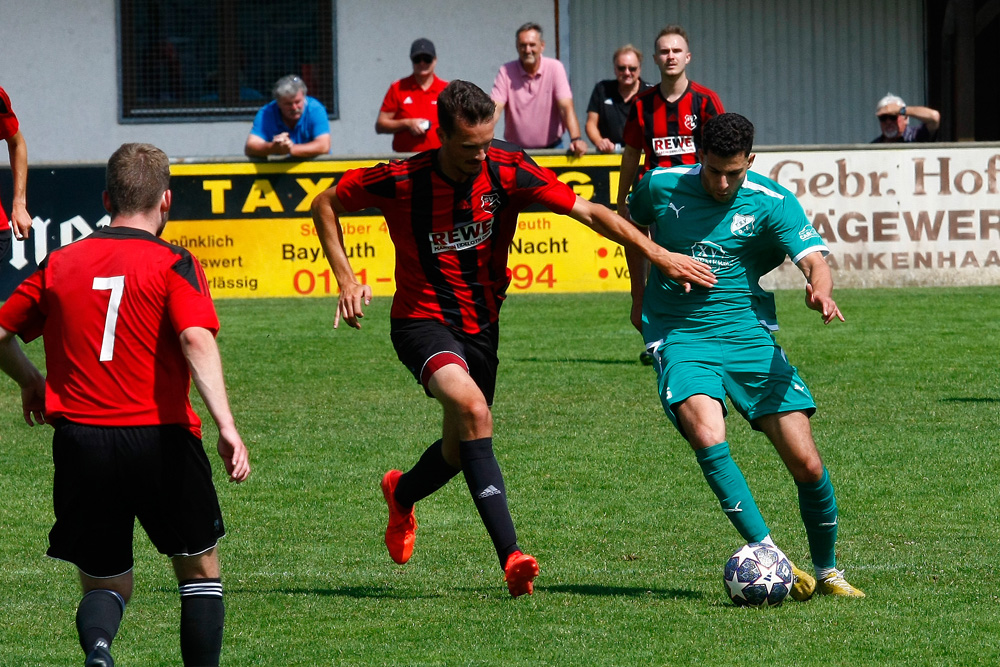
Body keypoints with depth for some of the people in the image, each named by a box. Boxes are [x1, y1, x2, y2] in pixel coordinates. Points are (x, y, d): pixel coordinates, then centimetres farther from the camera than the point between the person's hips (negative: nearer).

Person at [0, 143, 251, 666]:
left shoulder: (60, 264, 9)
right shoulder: (173, 265, -2)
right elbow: (196, 340, -18)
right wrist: (226, 426, -25)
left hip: (80, 444, 3)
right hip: (160, 441, -3)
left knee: (104, 584, 12)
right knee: (201, 568, 18)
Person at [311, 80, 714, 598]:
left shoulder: (508, 172, -13)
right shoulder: (400, 181, -16)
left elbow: (587, 211, -12)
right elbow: (326, 204, -1)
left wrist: (657, 254, -19)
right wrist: (346, 278, -10)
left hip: (481, 324, 4)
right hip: (423, 322, -4)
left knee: (460, 448, 15)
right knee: (472, 409, -30)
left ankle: (401, 494, 53)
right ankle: (511, 555, -35)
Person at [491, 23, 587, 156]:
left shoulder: (554, 68, -2)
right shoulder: (506, 71, 0)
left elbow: (566, 107, -11)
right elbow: (495, 108, -10)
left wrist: (576, 139, -26)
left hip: (552, 148, 0)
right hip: (516, 150, 0)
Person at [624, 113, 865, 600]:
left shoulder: (771, 202, -5)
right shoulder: (661, 186, 0)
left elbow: (812, 258, -19)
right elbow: (631, 226, 22)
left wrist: (820, 290, -41)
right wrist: (639, 296, 23)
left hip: (748, 334, 1)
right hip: (679, 337, 0)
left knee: (807, 464, -6)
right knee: (707, 437, -29)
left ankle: (827, 572, 17)